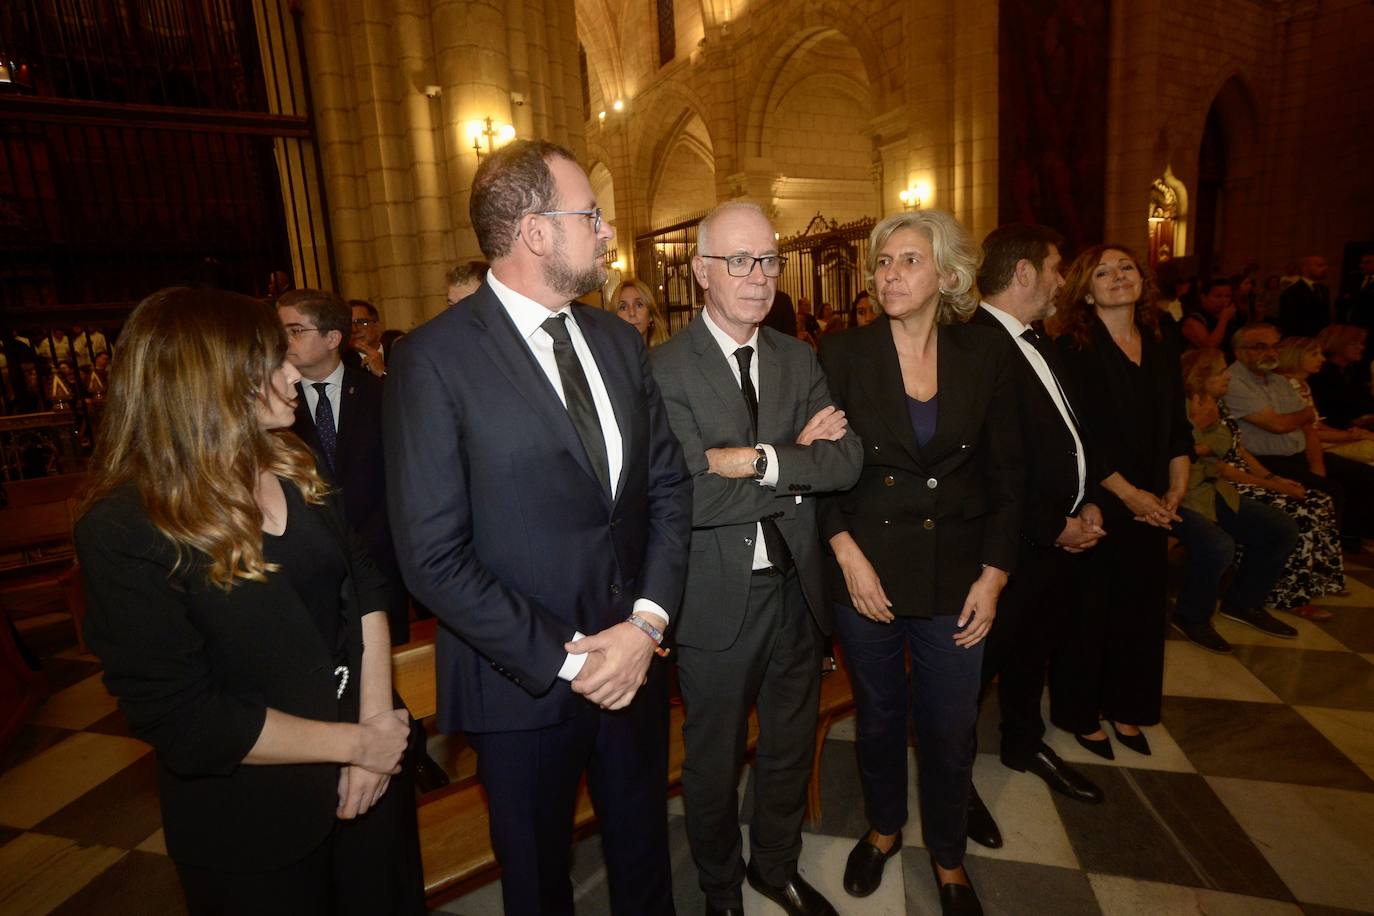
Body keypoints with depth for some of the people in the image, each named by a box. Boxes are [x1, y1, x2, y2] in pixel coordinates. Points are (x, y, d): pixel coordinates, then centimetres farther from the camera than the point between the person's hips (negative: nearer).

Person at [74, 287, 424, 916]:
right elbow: (184, 722, -21)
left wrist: (376, 720, -13)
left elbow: (363, 589, -2)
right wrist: (355, 741, -16)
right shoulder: (123, 532, -20)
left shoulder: (293, 465, -3)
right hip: (252, 826, -5)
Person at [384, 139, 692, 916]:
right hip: (524, 680, -4)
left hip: (634, 658, 5)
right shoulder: (435, 360, -16)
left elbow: (669, 485, 1)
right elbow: (434, 557, -18)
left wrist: (647, 622, -11)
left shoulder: (619, 340, 2)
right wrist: (566, 658, -16)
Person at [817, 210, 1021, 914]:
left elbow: (1006, 474, 3)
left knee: (951, 728, 12)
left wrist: (994, 574, -2)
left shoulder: (988, 354, -2)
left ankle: (948, 857, 40)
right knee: (879, 715, 17)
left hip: (954, 574, 1)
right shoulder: (843, 354, -6)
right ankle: (883, 828, 46)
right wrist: (846, 552, -11)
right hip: (866, 569, 0)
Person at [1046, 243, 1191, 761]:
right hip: (1094, 506, -6)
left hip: (1150, 509, 6)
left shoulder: (1162, 348, 9)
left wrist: (1175, 492, 0)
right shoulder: (1072, 349, -10)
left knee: (1140, 606, 13)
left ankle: (1124, 707, 33)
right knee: (1087, 610, 5)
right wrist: (1131, 495, -12)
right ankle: (1079, 713, 25)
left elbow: (1177, 427, 11)